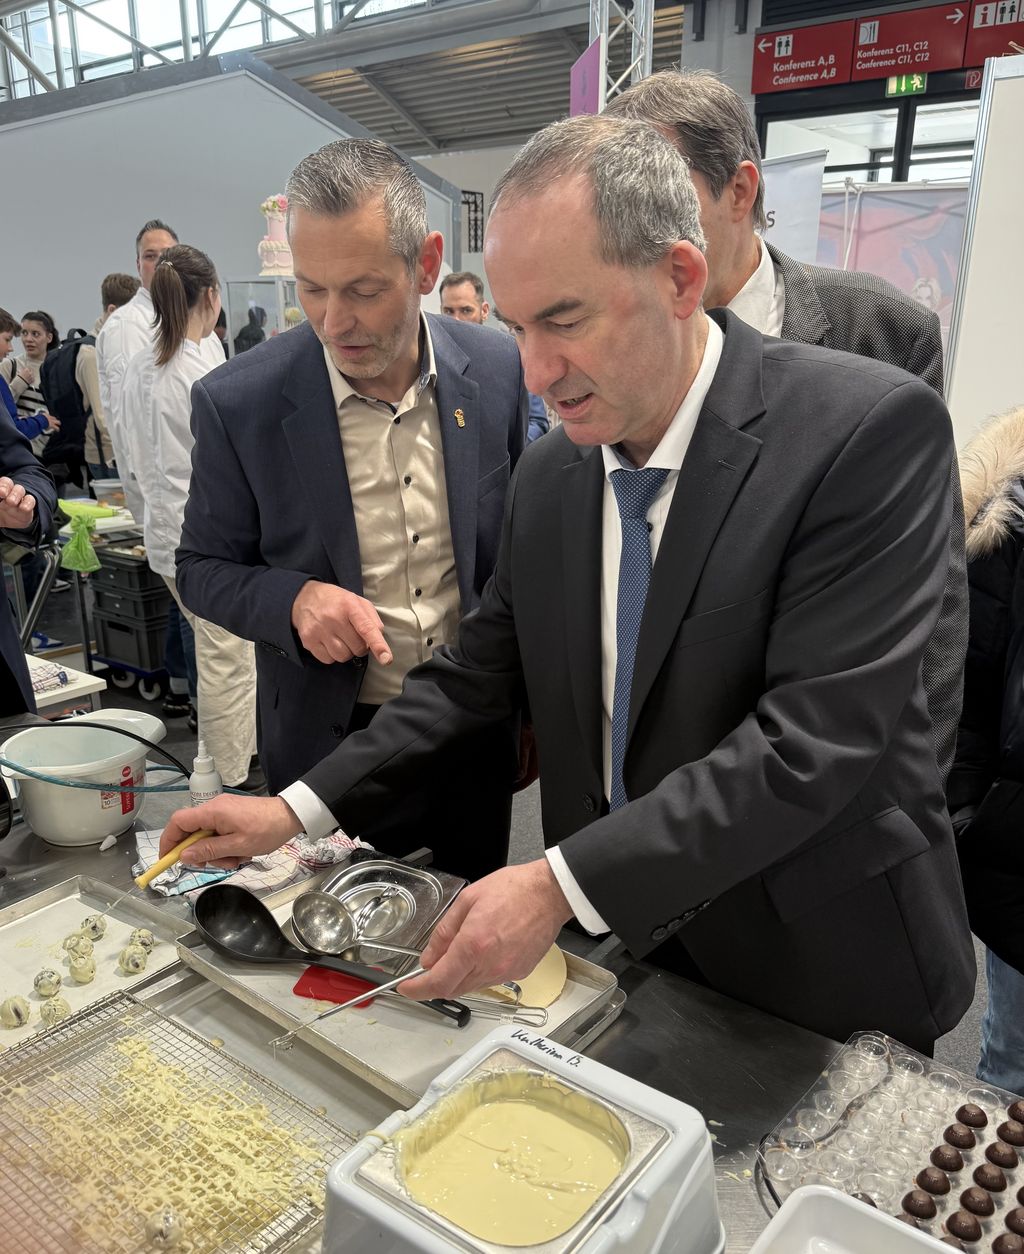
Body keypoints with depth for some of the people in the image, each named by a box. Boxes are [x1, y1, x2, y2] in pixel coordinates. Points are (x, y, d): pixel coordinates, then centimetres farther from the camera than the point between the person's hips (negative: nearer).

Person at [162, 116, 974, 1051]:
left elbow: (813, 741, -27)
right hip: (618, 940, 5)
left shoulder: (873, 429, -21)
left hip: (824, 972, -4)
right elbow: (477, 675, 4)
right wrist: (297, 811, -3)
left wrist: (561, 886, -29)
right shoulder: (548, 474, -1)